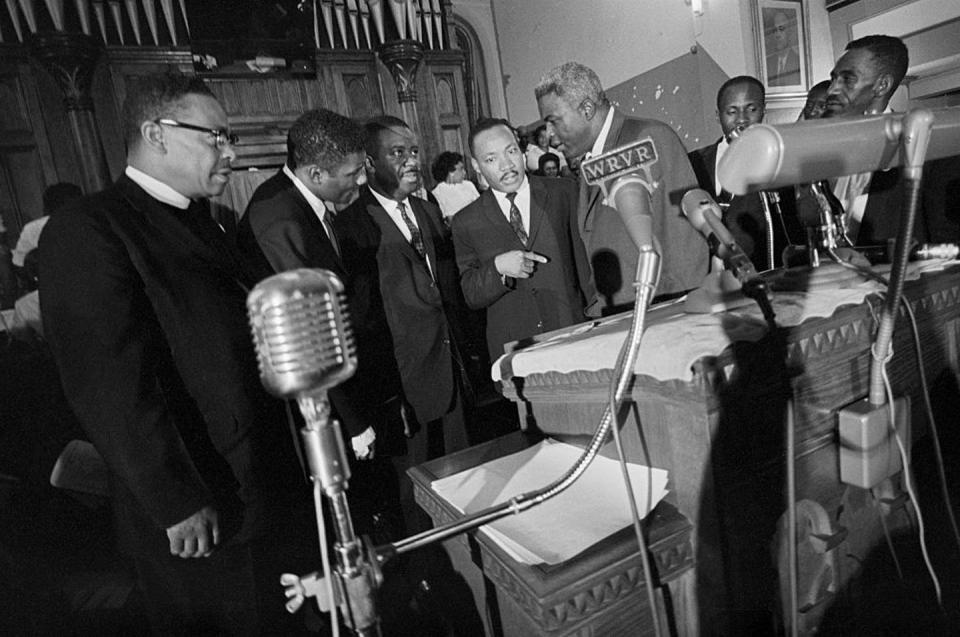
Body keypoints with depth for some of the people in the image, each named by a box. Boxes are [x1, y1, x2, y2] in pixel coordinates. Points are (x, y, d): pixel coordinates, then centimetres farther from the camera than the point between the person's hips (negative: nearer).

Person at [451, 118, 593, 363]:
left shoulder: (565, 192, 0)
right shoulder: (467, 223, 1)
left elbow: (585, 257, 4)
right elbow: (471, 296, 0)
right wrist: (498, 267, -18)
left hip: (575, 335, 0)